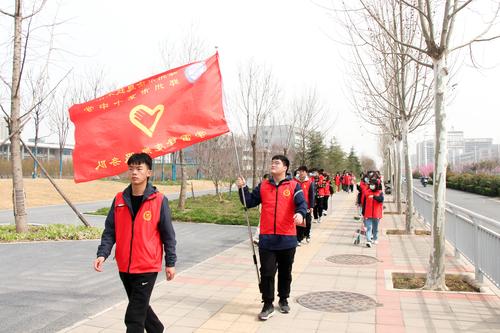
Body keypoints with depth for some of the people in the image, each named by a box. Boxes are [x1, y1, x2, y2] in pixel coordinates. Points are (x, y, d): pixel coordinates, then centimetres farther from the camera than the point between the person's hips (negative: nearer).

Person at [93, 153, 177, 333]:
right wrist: (102, 254, -9)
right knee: (140, 308, 22)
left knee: (134, 317, -3)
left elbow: (168, 234, -4)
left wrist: (170, 263, -2)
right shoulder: (119, 199, 2)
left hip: (147, 267, -5)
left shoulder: (159, 200, -9)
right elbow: (110, 231, 5)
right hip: (124, 267, 5)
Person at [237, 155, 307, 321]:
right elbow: (249, 202, 9)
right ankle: (268, 305, 14)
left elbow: (302, 203, -14)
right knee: (267, 273, 1)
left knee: (285, 273, 16)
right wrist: (242, 188, -7)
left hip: (287, 238, -1)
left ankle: (284, 300, 35)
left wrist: (300, 213, -36)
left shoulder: (293, 186, -3)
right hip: (267, 238, 1)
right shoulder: (263, 186, 7)